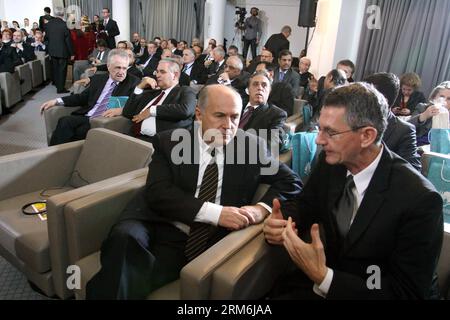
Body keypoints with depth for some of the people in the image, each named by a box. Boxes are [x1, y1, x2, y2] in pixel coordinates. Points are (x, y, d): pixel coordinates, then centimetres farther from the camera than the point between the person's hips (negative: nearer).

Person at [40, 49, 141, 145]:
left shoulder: (133, 82, 3)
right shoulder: (98, 79, 18)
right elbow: (82, 97, 23)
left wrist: (121, 110, -27)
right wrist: (57, 101, 14)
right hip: (86, 117, 5)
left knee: (81, 130, -30)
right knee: (64, 121, -23)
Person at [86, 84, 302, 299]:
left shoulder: (252, 146, 5)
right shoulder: (169, 142, 2)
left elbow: (291, 182, 8)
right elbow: (158, 193, -10)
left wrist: (262, 208, -13)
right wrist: (215, 213, -21)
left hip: (205, 242, 0)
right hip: (157, 227, 1)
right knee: (124, 237, -33)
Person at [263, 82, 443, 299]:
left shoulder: (419, 200, -22)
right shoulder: (330, 161, -9)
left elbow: (407, 293, -19)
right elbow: (305, 204, 5)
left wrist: (323, 277, -30)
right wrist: (279, 222, -17)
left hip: (373, 290, -4)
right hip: (319, 277, 4)